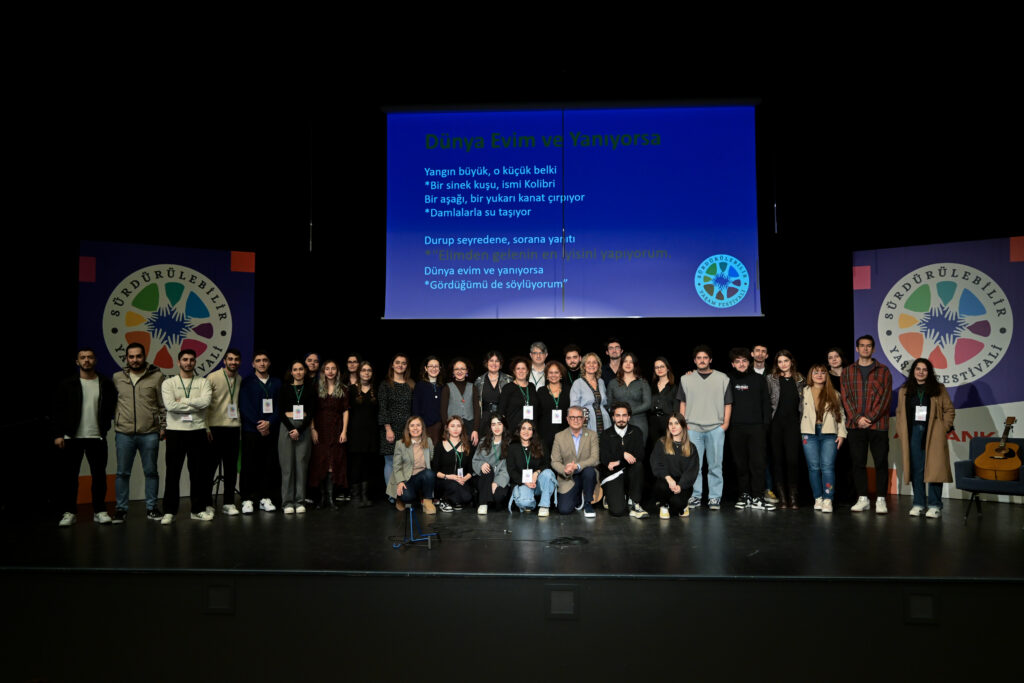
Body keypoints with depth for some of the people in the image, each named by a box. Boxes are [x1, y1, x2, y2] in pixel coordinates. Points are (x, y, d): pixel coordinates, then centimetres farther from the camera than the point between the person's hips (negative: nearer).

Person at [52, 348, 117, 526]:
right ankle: (69, 512, 15)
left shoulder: (106, 383, 3)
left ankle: (99, 511, 14)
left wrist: (105, 426, -2)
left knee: (99, 475, 5)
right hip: (72, 437, 0)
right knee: (70, 476, 4)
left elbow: (113, 406, 7)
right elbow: (58, 411, 0)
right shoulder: (67, 385, 2)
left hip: (97, 437, 1)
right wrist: (58, 434, -5)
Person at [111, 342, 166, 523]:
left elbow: (164, 405, 3)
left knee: (151, 472, 7)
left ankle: (151, 508, 17)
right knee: (122, 473, 7)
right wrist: (115, 424, 10)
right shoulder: (117, 378, 8)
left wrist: (163, 427, 0)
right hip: (124, 434, 2)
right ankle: (121, 509, 17)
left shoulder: (157, 376, 0)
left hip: (150, 433, -1)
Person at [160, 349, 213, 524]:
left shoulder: (203, 382, 6)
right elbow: (170, 406, -13)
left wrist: (182, 400, -10)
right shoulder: (169, 383, 3)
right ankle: (169, 512, 10)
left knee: (198, 472, 7)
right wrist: (194, 406, -9)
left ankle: (198, 509, 17)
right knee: (173, 473, 2)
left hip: (197, 431, 1)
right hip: (176, 432, -1)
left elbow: (205, 401, -13)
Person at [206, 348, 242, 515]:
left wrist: (241, 427, 12)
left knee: (231, 467, 7)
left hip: (234, 428, 4)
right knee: (211, 465, 1)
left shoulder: (240, 380, 11)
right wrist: (206, 428, -11)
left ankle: (228, 503, 15)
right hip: (215, 427, -4)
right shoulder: (213, 377, -4)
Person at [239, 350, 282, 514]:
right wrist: (259, 425, -10)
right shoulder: (246, 383, 4)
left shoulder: (277, 383, 11)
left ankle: (265, 498, 11)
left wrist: (269, 423, -9)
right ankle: (247, 500, 6)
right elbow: (244, 407, -3)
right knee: (249, 466, -1)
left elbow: (279, 407, 6)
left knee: (269, 466, 2)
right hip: (251, 431, -2)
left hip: (271, 431, 2)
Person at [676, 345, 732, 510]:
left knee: (715, 464, 0)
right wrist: (683, 423, 4)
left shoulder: (722, 378, 8)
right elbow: (682, 403, 13)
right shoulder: (686, 379, 11)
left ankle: (715, 497, 7)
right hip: (692, 427, 1)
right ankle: (695, 496, 9)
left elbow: (728, 403, 8)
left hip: (716, 428, -1)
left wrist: (726, 423, -1)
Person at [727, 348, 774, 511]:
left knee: (758, 462, -5)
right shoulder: (729, 380, 9)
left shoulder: (759, 379, 10)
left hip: (756, 426, 0)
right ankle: (744, 494, 12)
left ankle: (756, 497, -2)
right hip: (736, 427, 1)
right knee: (740, 463, 4)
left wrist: (766, 423, 0)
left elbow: (766, 403, 9)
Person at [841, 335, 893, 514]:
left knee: (881, 462, 0)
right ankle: (862, 498, 12)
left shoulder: (883, 371, 6)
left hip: (878, 424, -2)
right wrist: (857, 418, -9)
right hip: (855, 425, 2)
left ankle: (880, 499, 7)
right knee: (858, 462, 4)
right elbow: (846, 397, 4)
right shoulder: (847, 371, 11)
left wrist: (870, 417, -11)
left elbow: (885, 397, -2)